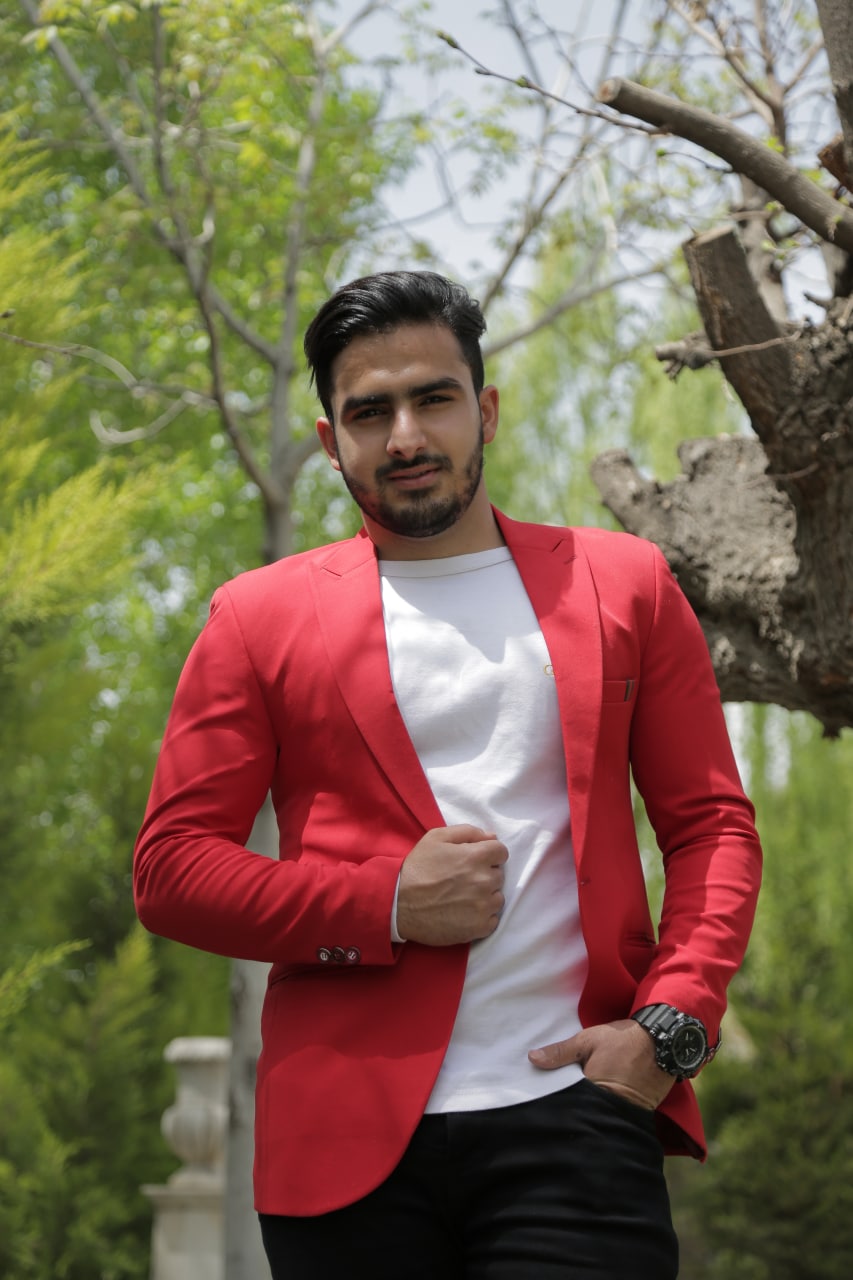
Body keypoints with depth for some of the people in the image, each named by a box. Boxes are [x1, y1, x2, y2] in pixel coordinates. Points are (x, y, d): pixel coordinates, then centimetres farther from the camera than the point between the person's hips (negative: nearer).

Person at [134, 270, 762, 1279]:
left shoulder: (623, 584, 13)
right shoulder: (258, 618, 10)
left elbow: (714, 824, 11)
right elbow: (169, 870, 5)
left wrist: (673, 1022, -5)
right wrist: (382, 903, -8)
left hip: (576, 1111, 0)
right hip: (349, 1144, 0)